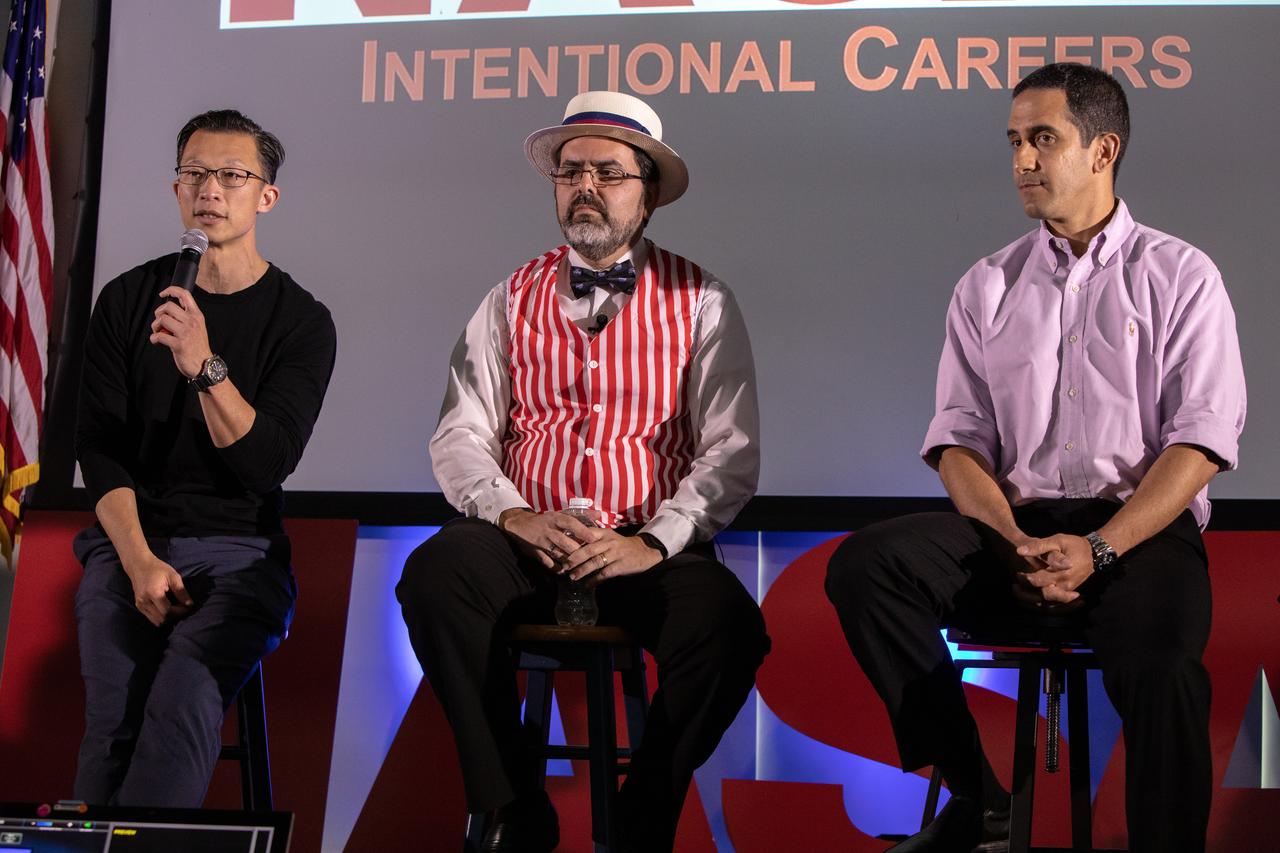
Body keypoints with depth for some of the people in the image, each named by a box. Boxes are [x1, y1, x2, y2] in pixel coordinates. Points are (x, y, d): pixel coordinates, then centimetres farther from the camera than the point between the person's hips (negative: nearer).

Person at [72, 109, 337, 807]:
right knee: (113, 716, -24)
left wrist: (205, 366, -26)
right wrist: (140, 561, -11)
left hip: (236, 547, -2)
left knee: (181, 703, -29)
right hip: (127, 540, 2)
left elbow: (266, 461, -10)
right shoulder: (128, 299, 9)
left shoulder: (302, 322, 2)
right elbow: (98, 446, 3)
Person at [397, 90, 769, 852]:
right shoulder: (514, 299, 14)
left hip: (652, 554, -1)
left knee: (729, 623, -32)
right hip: (525, 544, 2)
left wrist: (653, 543, -16)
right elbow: (459, 437, 6)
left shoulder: (700, 303, 8)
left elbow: (732, 454, -1)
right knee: (437, 572, -30)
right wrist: (514, 517, -14)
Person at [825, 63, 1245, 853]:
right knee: (865, 566, -23)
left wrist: (1099, 549, -17)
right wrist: (1014, 542, -12)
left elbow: (1200, 440, -3)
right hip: (1014, 526, 4)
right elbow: (959, 439, 8)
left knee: (1158, 665, -36)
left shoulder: (1180, 276, 6)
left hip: (1140, 528, -3)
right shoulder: (987, 288, 15)